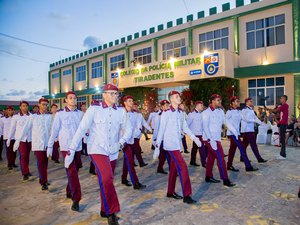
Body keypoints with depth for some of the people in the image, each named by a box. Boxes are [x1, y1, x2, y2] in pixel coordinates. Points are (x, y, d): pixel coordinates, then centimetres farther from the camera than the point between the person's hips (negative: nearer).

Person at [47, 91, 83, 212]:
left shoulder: (80, 113, 5)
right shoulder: (60, 114, -3)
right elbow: (54, 130, 0)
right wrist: (50, 146, 1)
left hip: (77, 146, 4)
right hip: (66, 147, -4)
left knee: (75, 171, 15)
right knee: (72, 173, -7)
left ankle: (69, 192, 35)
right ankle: (76, 199, -1)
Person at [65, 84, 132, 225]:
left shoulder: (121, 111, -2)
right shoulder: (94, 109, -10)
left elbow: (128, 128, 8)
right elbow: (81, 129, -10)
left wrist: (122, 141, -10)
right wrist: (71, 150, -10)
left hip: (113, 152, 4)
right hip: (97, 150, -4)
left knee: (107, 181, 14)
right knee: (106, 179, -22)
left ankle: (105, 211, 36)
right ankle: (111, 212, -2)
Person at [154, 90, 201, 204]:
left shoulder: (180, 112, 8)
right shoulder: (166, 113, -10)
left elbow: (184, 127, 13)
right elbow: (161, 130, -9)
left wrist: (194, 137, 1)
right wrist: (157, 147, -7)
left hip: (178, 144, 7)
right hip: (170, 144, -7)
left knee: (174, 169, 13)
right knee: (182, 167, -10)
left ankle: (170, 192, 28)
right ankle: (186, 195, -2)